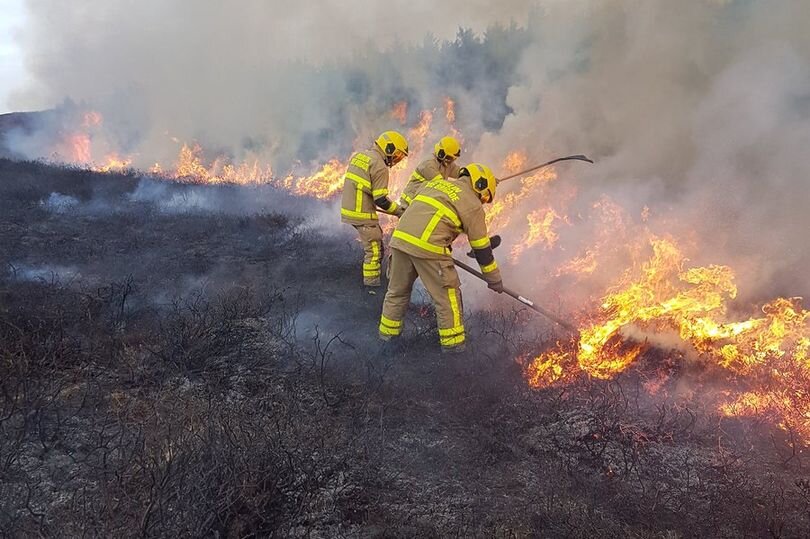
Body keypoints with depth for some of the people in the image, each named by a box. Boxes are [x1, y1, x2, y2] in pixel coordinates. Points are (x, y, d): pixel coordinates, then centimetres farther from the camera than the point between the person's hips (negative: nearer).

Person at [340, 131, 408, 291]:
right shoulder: (380, 166, -16)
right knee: (374, 250, 2)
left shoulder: (358, 156, 11)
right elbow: (380, 199, -18)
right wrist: (398, 211, -5)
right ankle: (372, 285, 9)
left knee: (376, 236, 24)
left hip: (348, 209, 9)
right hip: (362, 214, -9)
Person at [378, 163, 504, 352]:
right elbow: (481, 248, 7)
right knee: (448, 294, 9)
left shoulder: (436, 182, 22)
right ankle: (452, 341, 14)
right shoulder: (472, 205, 5)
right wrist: (494, 279, 17)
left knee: (398, 289, 23)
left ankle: (387, 330, 35)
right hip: (428, 247, -6)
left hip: (400, 237, 6)